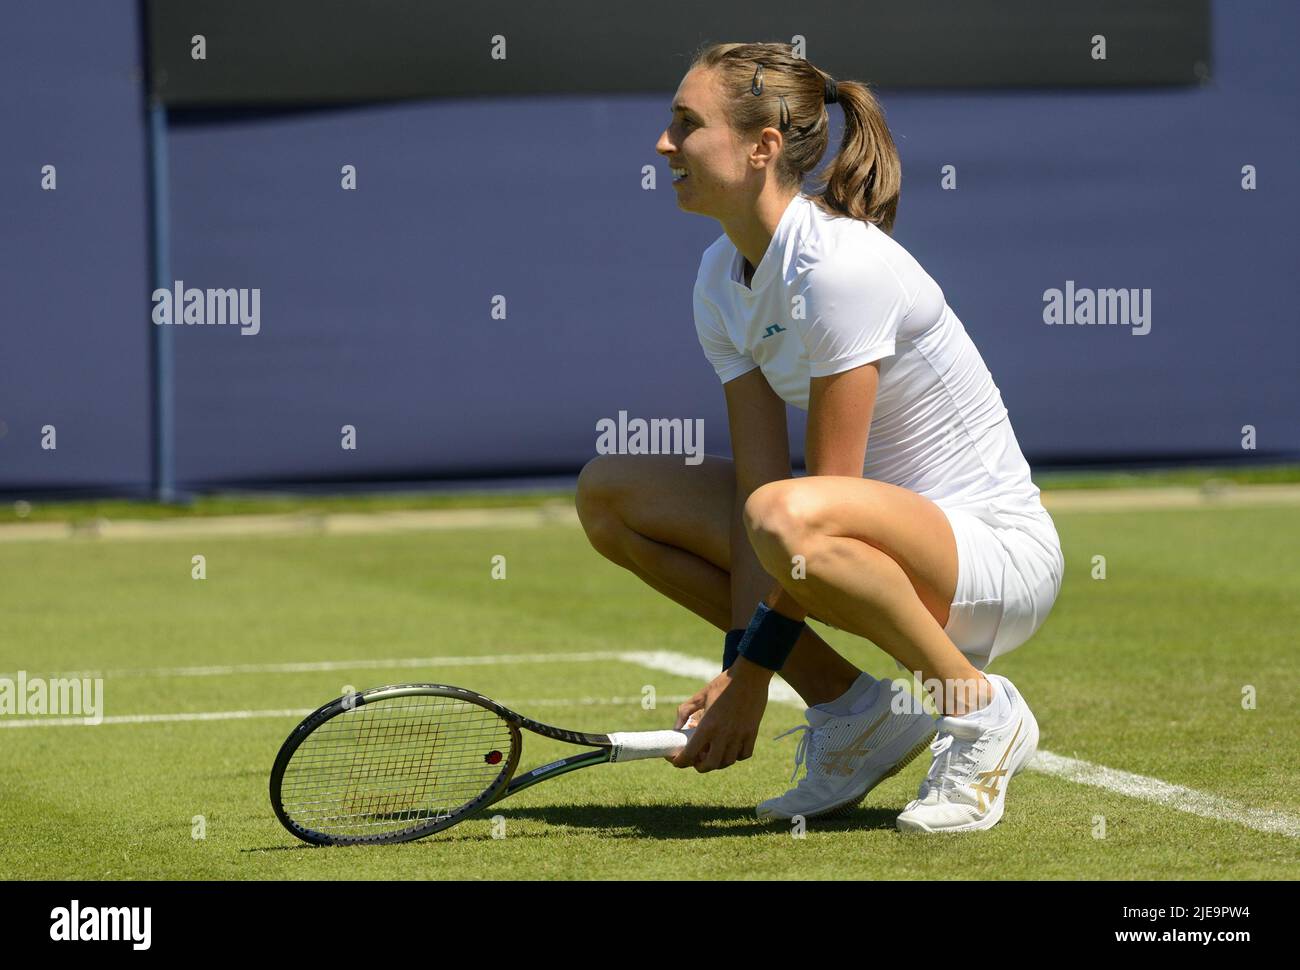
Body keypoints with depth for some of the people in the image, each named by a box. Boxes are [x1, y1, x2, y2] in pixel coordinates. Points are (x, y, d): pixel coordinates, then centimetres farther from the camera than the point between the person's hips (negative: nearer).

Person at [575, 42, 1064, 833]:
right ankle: (853, 710, 4)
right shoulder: (722, 281, 2)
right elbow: (758, 479, -3)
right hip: (895, 543, 9)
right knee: (609, 493, 2)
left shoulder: (841, 266, -23)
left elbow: (821, 496, -22)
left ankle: (981, 710, -13)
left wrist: (755, 671, -20)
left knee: (792, 518, -39)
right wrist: (737, 667, -13)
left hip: (1002, 553, -9)